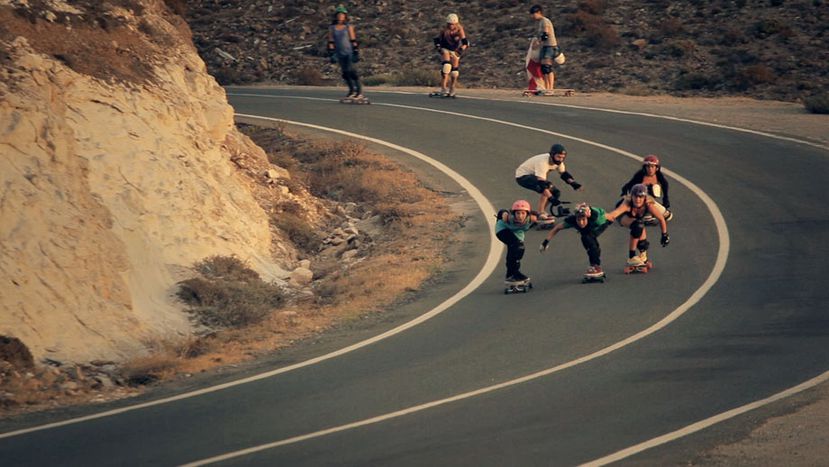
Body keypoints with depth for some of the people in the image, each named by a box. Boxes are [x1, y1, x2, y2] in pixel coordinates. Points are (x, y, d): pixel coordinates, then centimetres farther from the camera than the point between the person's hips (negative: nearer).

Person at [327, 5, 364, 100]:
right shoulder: (332, 28, 5)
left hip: (349, 52, -3)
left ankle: (359, 92, -14)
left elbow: (353, 40, 0)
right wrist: (331, 54, 1)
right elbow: (331, 42, 6)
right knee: (345, 73, 6)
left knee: (352, 71, -15)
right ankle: (352, 91, 18)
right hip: (340, 53, 3)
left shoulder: (349, 27, 0)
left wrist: (356, 53, -5)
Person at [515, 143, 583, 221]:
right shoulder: (542, 162, -36)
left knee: (555, 192, -3)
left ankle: (542, 212, 12)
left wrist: (574, 183, -13)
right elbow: (541, 183, -40)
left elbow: (564, 174, 4)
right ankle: (540, 214, -25)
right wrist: (551, 198, -45)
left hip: (534, 175, 9)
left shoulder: (557, 160, -11)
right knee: (546, 188, -32)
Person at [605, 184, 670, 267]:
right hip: (624, 216, -4)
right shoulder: (627, 203, -42)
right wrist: (608, 216, -85)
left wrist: (664, 235, -12)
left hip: (638, 218, 4)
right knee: (637, 226, -30)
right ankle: (631, 257, -22)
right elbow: (617, 211, -63)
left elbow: (661, 219, -22)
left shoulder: (648, 205, -35)